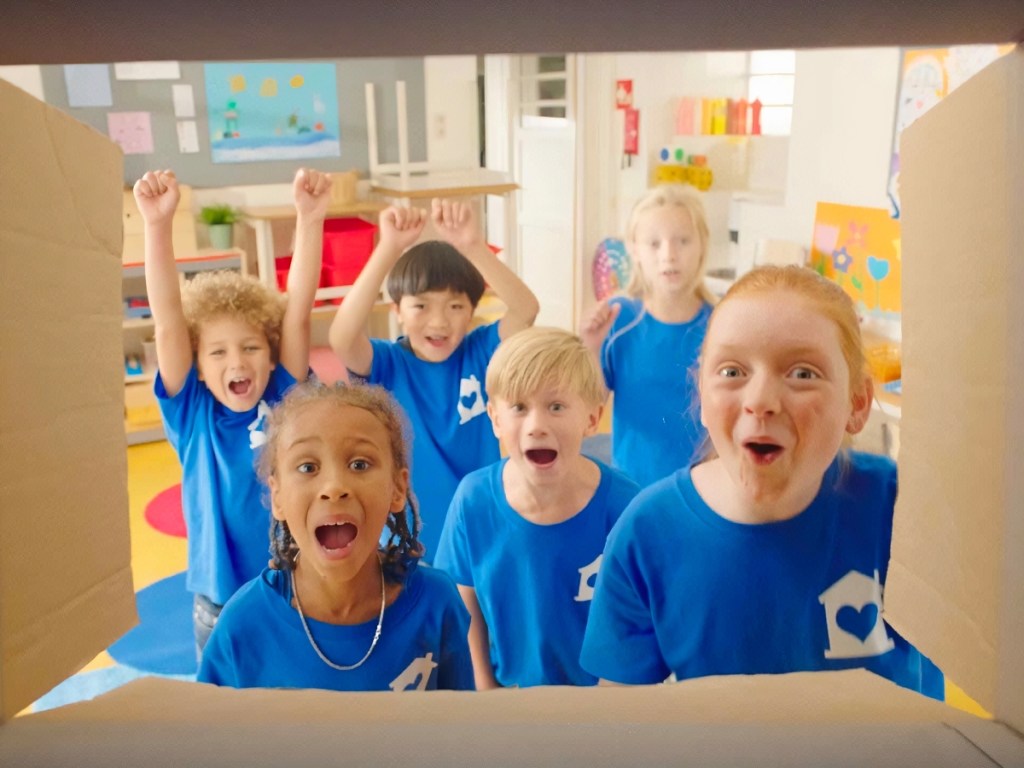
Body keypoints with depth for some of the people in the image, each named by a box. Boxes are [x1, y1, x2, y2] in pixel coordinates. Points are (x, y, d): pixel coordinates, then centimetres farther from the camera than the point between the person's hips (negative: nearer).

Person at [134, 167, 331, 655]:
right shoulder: (191, 414, -8)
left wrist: (309, 218, -29)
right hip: (220, 604, 0)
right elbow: (168, 324, -20)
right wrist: (158, 225, -30)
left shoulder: (285, 398, -9)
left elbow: (297, 309, -18)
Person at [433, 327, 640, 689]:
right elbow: (467, 612, -6)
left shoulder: (623, 506, -25)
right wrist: (486, 690, -4)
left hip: (601, 689, -1)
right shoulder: (473, 500, -20)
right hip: (511, 686, 2)